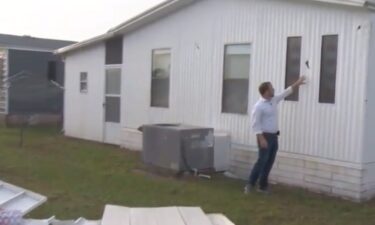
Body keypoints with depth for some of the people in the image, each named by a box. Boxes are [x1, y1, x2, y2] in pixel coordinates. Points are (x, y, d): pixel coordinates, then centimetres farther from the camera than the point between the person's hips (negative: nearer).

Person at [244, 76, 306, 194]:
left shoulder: (274, 100, 9)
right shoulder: (259, 106, -16)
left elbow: (286, 92, 23)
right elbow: (256, 125, -18)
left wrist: (298, 83, 25)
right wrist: (261, 139, -25)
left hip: (274, 136, 8)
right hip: (265, 136, -8)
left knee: (269, 162, 8)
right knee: (262, 161, -9)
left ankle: (263, 185, 15)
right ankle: (250, 184, -2)